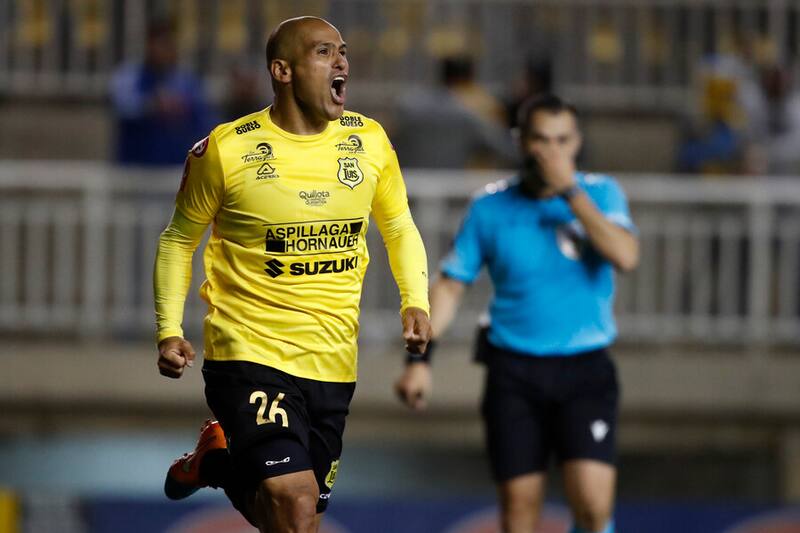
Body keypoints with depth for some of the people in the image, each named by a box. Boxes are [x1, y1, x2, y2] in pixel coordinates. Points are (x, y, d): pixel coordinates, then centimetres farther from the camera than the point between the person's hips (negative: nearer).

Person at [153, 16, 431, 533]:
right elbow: (179, 240, 5)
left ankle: (218, 461, 40)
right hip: (250, 353, -5)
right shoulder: (226, 150, -8)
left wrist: (416, 302, 0)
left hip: (333, 364, 5)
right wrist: (169, 331, -5)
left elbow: (400, 227, 17)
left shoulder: (369, 141, 2)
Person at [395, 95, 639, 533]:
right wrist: (420, 358, -2)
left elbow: (625, 256, -18)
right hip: (513, 371, 1)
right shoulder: (491, 207, 2)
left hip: (585, 369, -1)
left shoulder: (600, 194, 0)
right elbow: (449, 285, 7)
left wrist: (570, 191, -18)